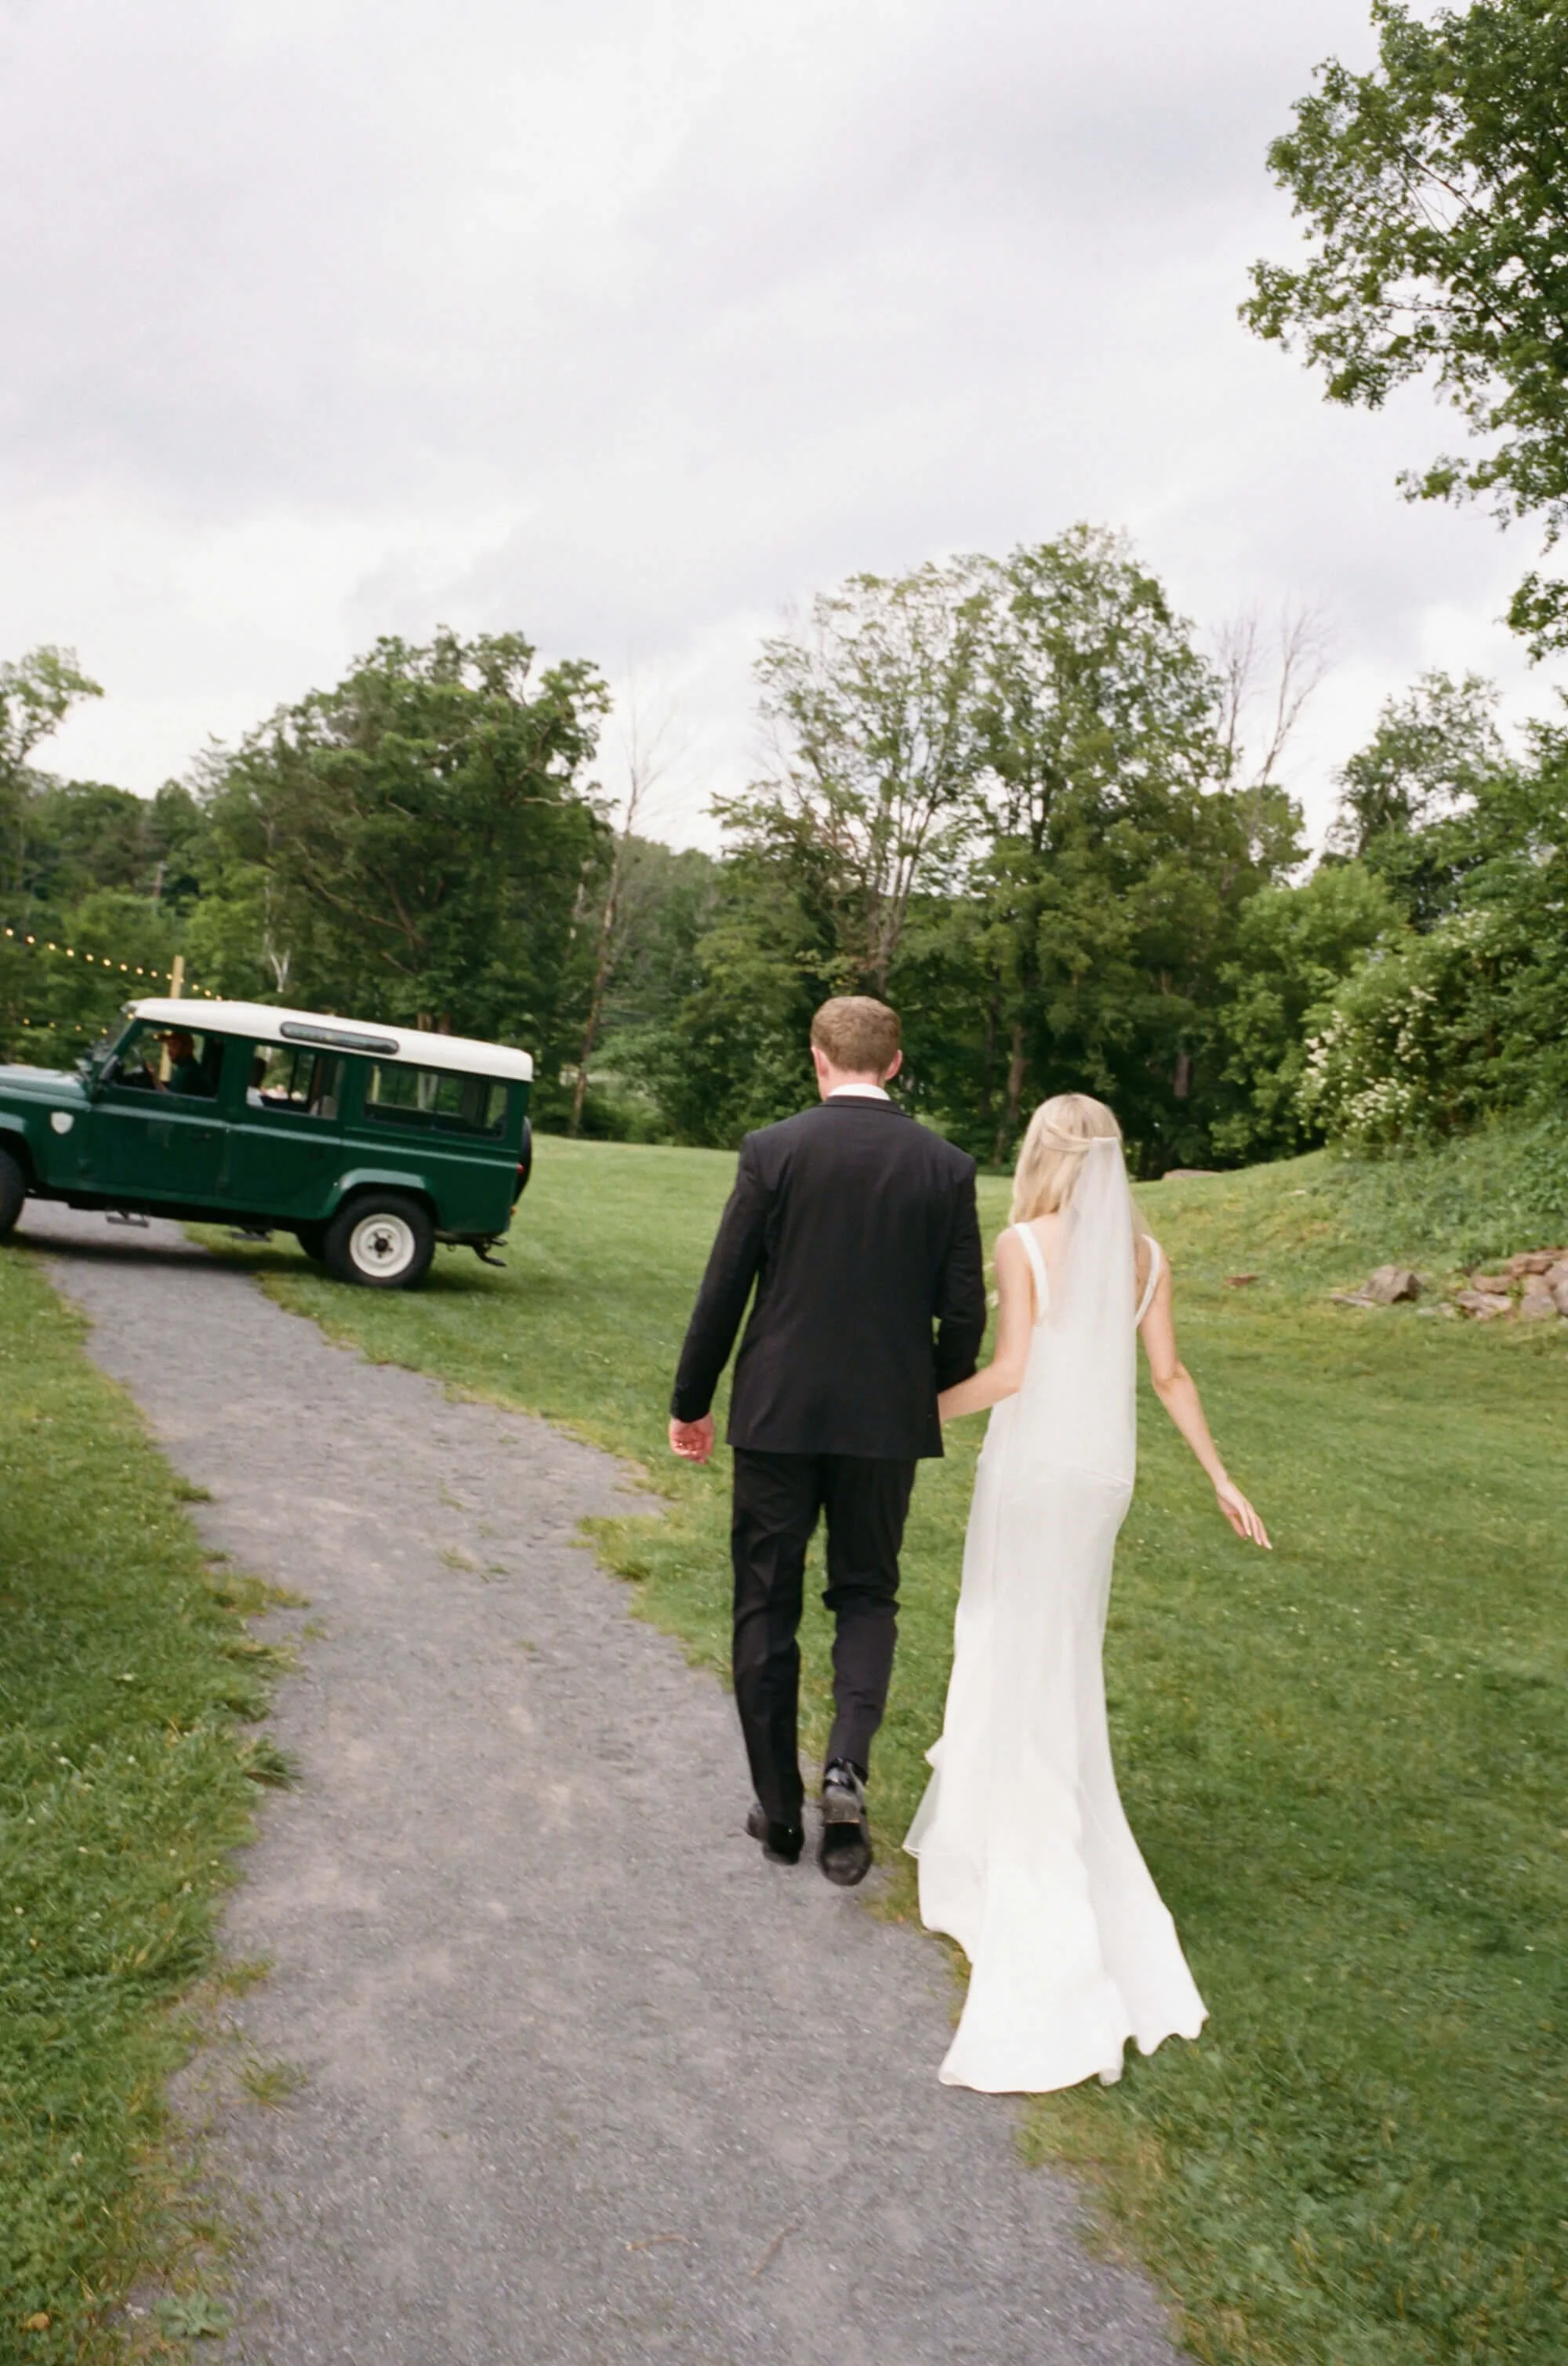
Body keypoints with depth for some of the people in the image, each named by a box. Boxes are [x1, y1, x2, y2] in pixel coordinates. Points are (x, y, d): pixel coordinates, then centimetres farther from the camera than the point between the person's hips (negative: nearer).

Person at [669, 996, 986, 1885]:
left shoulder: (773, 1151, -7)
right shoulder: (947, 1166, -3)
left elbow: (724, 1290, -5)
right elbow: (966, 1309, -1)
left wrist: (691, 1402, 6)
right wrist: (935, 1394, 18)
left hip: (778, 1412, -1)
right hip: (887, 1419, 2)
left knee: (767, 1607, 12)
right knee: (866, 1596, 18)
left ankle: (780, 1809, 20)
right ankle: (848, 1765, -3)